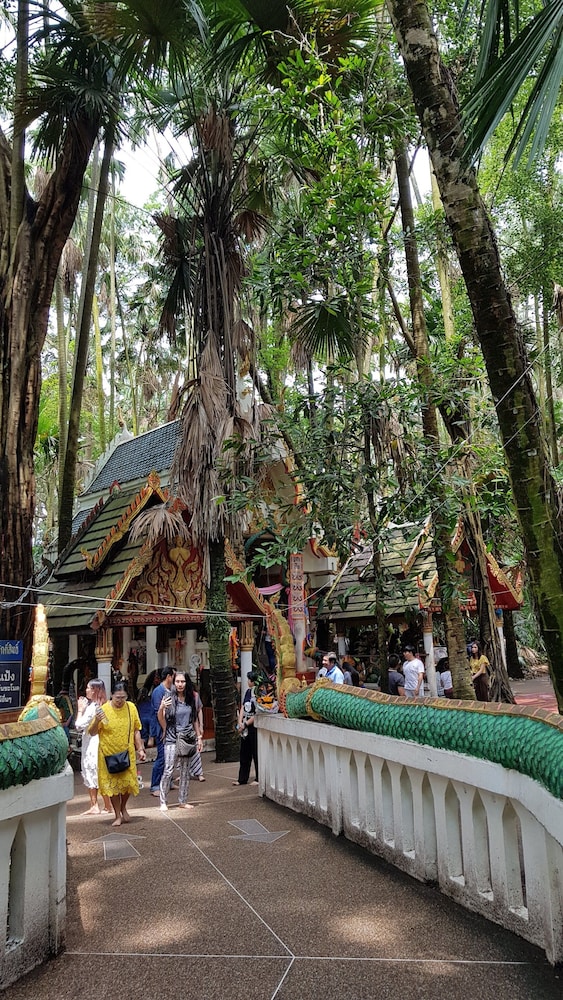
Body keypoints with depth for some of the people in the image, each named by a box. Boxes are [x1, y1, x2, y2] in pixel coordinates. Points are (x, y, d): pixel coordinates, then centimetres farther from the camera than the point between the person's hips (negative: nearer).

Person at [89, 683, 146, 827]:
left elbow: (136, 730, 7)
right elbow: (92, 733, -7)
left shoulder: (131, 707, -3)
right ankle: (118, 816, 23)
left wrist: (140, 749, 4)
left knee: (128, 782, 7)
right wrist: (97, 721, -26)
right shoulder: (103, 709, -11)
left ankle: (123, 808, 36)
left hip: (127, 753, 2)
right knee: (113, 784, 6)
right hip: (109, 754, -2)